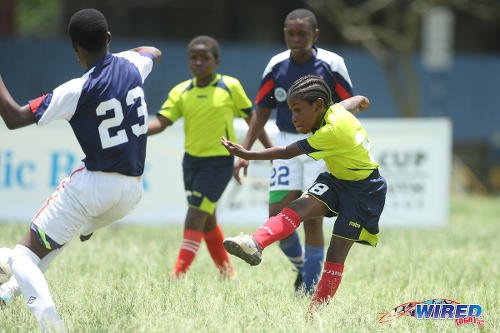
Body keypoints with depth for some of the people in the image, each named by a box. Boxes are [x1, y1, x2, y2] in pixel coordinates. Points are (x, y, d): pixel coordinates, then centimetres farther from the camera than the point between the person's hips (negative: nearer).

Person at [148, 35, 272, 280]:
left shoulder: (230, 87, -4)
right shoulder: (181, 92, 3)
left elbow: (252, 118, 5)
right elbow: (161, 122, -5)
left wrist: (271, 149, 8)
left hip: (219, 160, -5)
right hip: (192, 159, 5)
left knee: (196, 214, -14)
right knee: (207, 219, 15)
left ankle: (179, 275, -15)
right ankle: (227, 273, 31)